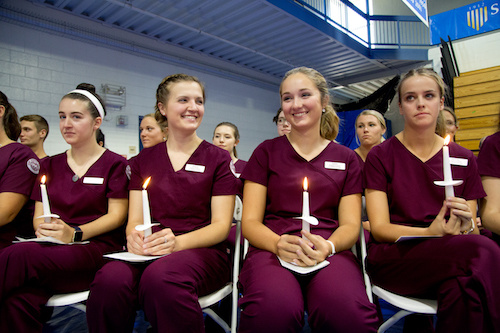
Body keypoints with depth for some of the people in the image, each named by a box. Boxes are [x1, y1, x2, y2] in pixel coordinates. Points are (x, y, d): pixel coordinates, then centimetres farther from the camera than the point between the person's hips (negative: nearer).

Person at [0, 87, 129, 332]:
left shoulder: (115, 164, 4)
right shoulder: (50, 165, 20)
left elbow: (116, 216, -4)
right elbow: (38, 215, 14)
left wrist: (75, 233, -20)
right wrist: (43, 228, -11)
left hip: (97, 247, -3)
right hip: (54, 249, 4)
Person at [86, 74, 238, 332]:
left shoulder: (218, 159, 4)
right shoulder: (143, 160, 14)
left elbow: (221, 225, -2)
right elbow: (134, 219, 8)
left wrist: (177, 242, -21)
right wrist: (134, 237, -17)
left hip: (202, 250, -2)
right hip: (149, 253, 3)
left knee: (160, 277, -36)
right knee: (110, 280, -31)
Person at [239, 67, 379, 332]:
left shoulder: (345, 158, 16)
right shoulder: (266, 151, 11)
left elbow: (350, 225, 9)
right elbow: (249, 222, 5)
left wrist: (328, 246, -15)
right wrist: (278, 244, -18)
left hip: (329, 250, 2)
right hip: (271, 247, -1)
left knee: (349, 311, -33)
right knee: (273, 309, -36)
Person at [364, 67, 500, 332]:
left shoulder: (463, 159, 11)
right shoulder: (380, 156, 0)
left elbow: (472, 230, 11)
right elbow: (379, 227, -6)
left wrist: (466, 226, -14)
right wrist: (431, 233, -23)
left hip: (450, 256, 3)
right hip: (392, 255, -2)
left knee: (460, 289, -33)